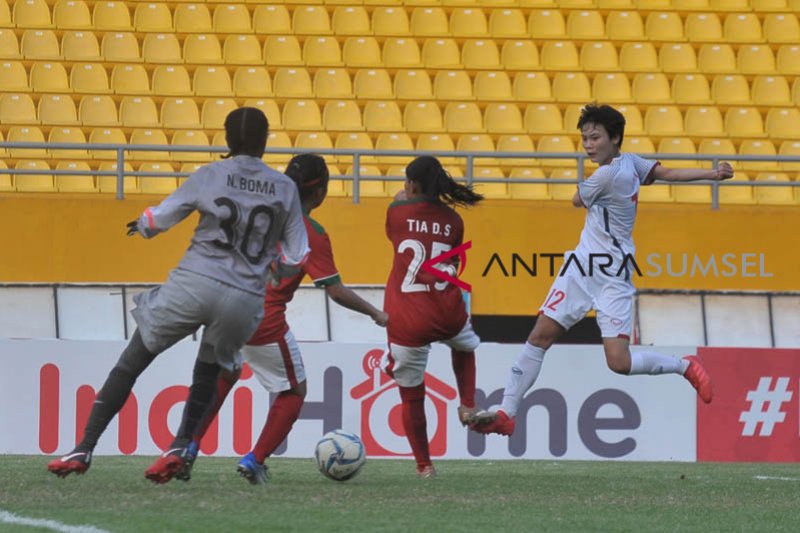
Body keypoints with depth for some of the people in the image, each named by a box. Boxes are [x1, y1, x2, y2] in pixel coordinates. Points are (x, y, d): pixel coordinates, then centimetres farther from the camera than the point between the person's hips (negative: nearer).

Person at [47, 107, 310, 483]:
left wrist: (142, 225, 32)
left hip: (194, 283, -2)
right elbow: (295, 260, 6)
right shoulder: (285, 189, 5)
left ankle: (83, 450, 5)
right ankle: (179, 448, 2)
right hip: (245, 300, 2)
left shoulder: (210, 176, 1)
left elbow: (160, 218, 9)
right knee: (207, 373, 25)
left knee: (130, 364, 10)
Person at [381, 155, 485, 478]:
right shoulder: (452, 220, 6)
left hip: (406, 321, -2)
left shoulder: (397, 212, 0)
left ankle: (424, 464, 10)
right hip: (447, 314, 2)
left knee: (411, 395, 9)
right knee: (465, 347, 38)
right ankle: (467, 405, 22)